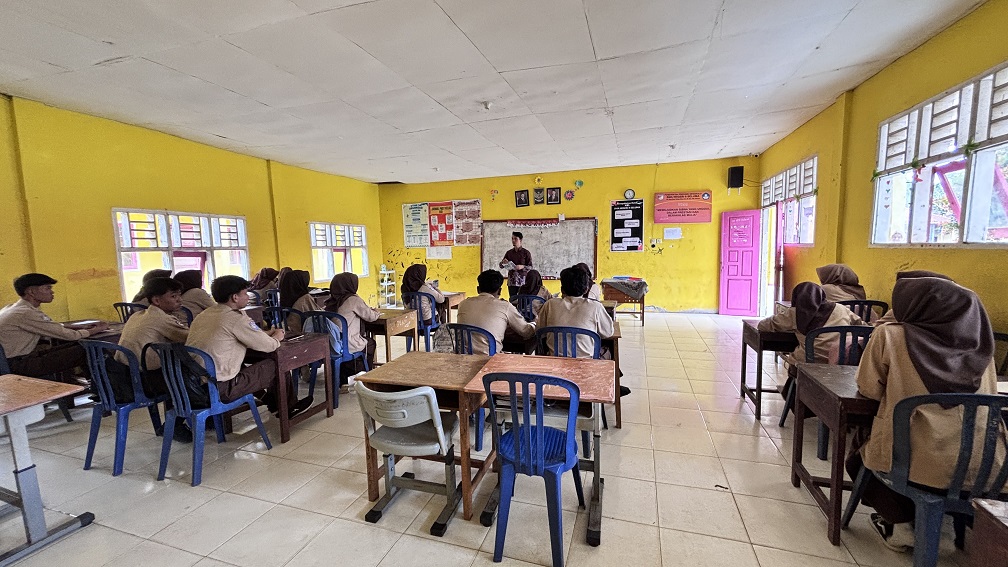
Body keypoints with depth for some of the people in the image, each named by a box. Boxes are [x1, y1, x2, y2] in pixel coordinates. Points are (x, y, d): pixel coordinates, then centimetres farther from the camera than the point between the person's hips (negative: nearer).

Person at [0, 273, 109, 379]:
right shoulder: (25, 313, -21)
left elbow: (56, 328, 11)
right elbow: (65, 335, -20)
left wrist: (85, 328, 0)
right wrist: (95, 330, -6)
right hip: (18, 365, -10)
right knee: (83, 351, -15)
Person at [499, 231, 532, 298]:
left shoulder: (526, 253, 2)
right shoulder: (509, 253, 11)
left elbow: (530, 267, -2)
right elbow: (501, 266, 13)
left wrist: (522, 266, -21)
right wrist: (503, 262, -10)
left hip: (523, 281, -3)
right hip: (511, 281, 3)